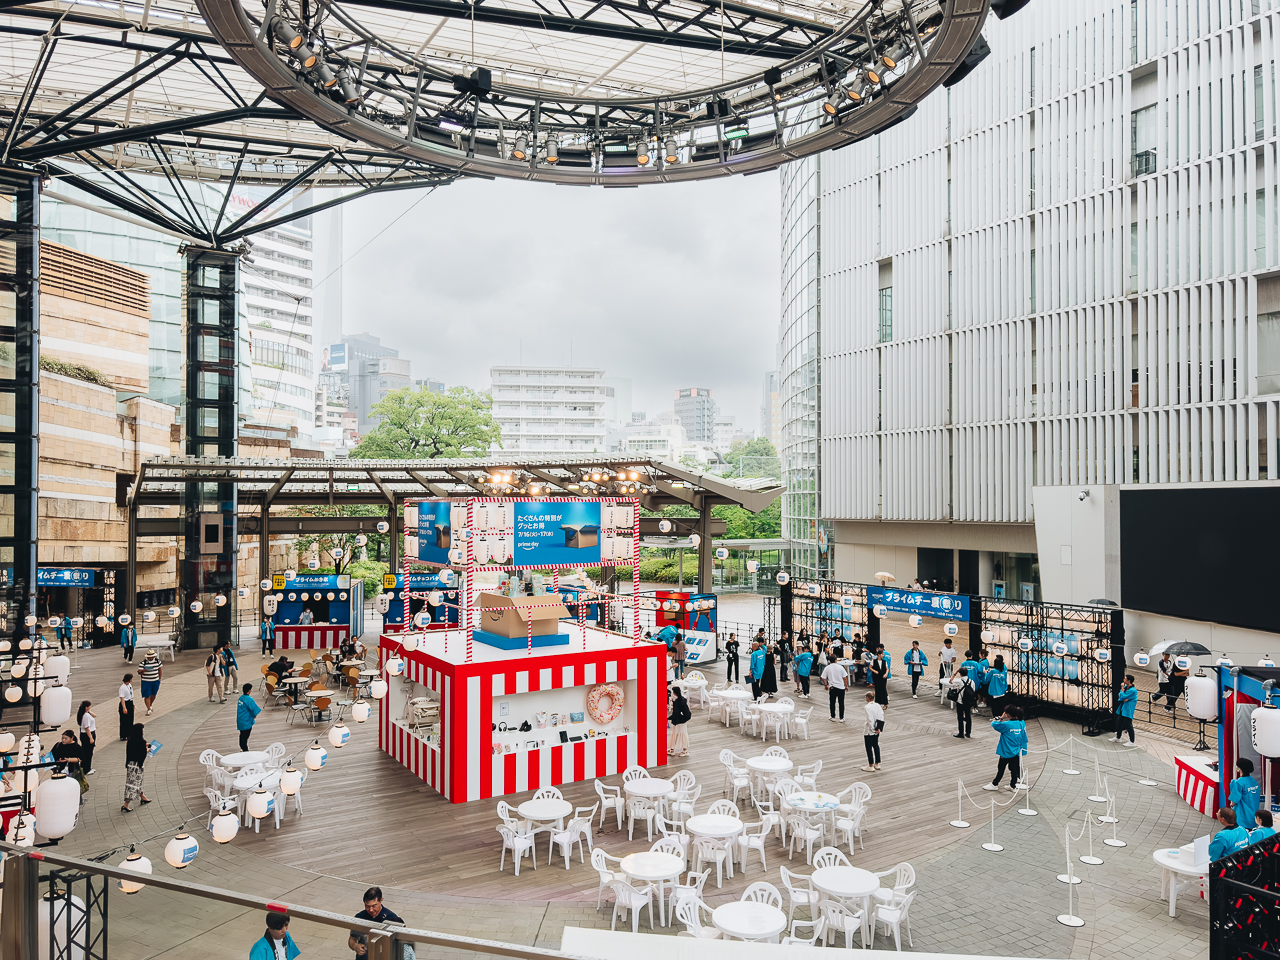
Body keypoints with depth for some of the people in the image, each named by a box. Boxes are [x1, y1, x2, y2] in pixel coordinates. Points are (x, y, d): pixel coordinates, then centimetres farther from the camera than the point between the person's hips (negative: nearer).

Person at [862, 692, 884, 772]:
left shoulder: (867, 707, -20)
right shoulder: (878, 706, -1)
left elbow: (870, 720, -22)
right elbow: (881, 718, -3)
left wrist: (873, 729, -12)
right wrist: (879, 728, -4)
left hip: (868, 731, -7)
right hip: (876, 731, 7)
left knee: (869, 748, 4)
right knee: (876, 746, 17)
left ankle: (870, 766, 9)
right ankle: (877, 764, 26)